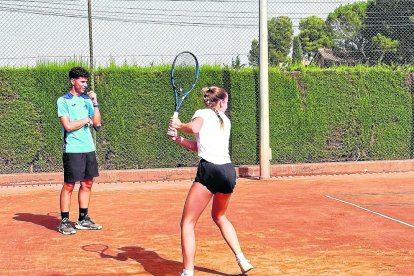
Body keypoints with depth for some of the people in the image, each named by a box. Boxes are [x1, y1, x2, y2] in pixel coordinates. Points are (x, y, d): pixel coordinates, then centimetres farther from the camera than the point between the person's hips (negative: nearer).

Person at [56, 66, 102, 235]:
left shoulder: (87, 100, 14)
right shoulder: (63, 101, -3)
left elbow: (97, 123, 7)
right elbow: (68, 126, -13)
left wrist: (95, 103, -1)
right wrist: (86, 120, -2)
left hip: (89, 148, 6)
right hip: (73, 150, -6)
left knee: (87, 184, 9)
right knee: (69, 185, -3)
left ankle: (83, 219, 17)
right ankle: (64, 222, 2)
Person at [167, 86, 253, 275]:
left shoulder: (203, 113, 7)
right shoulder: (225, 121, 24)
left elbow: (194, 127, -18)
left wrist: (178, 125, 2)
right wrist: (177, 139, 15)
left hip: (209, 170, -6)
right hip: (229, 171, 6)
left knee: (188, 222, 0)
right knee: (219, 216, 30)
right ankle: (242, 261, 25)